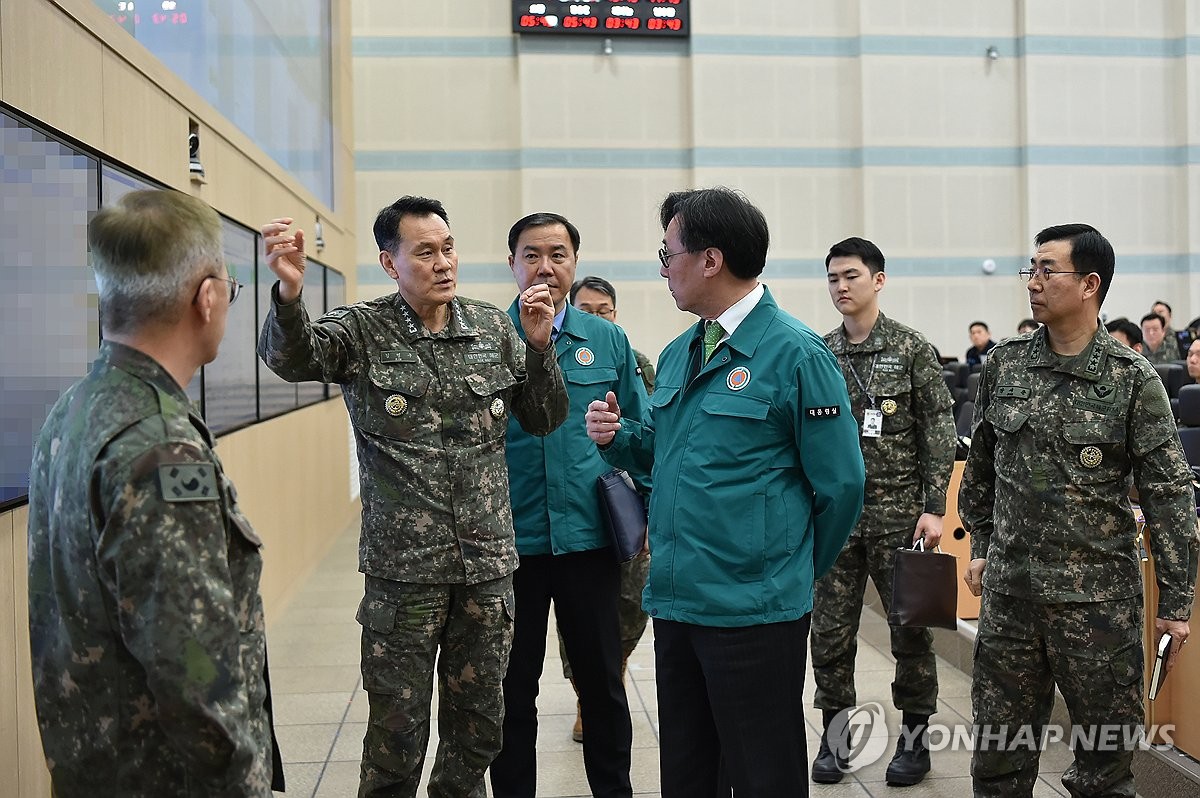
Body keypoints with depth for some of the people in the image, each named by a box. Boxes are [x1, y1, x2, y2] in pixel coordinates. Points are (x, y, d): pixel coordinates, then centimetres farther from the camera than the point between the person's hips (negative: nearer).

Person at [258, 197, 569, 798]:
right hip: (404, 566, -3)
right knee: (398, 732, 7)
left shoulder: (493, 328, 6)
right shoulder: (363, 331, -4)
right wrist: (289, 293, -44)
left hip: (488, 561, 3)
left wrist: (538, 347, -7)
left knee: (478, 724, 16)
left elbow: (545, 421, 9)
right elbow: (291, 356, -24)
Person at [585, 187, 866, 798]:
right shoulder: (678, 354, 10)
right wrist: (617, 435, -1)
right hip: (673, 601, 7)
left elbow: (839, 484, -10)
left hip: (754, 611, -7)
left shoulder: (796, 353, -13)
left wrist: (793, 571, 2)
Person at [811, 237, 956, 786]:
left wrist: (934, 508, -9)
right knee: (830, 630, 5)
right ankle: (836, 733, 21)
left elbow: (939, 432, -3)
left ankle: (915, 736, 20)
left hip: (898, 510, -3)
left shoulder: (912, 349, -2)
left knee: (911, 627, 5)